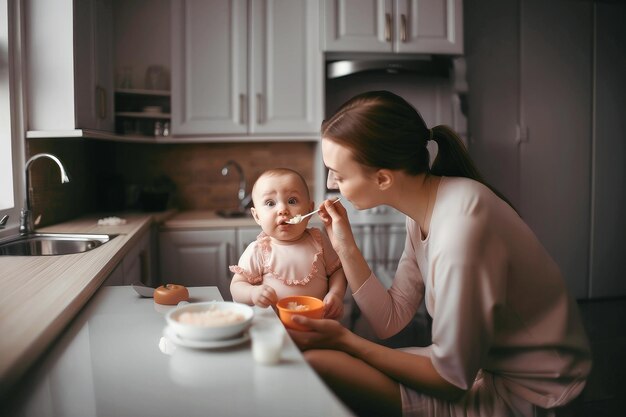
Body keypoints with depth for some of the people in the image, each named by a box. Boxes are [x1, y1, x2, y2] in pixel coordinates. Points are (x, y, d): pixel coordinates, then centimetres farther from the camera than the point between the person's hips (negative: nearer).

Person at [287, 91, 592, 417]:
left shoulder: (460, 230, -30)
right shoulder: (425, 208, -2)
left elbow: (452, 380, -21)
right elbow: (390, 321, 2)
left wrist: (345, 340, -16)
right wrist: (345, 247, -8)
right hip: (478, 364, 8)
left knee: (316, 364, -19)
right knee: (316, 355, -2)